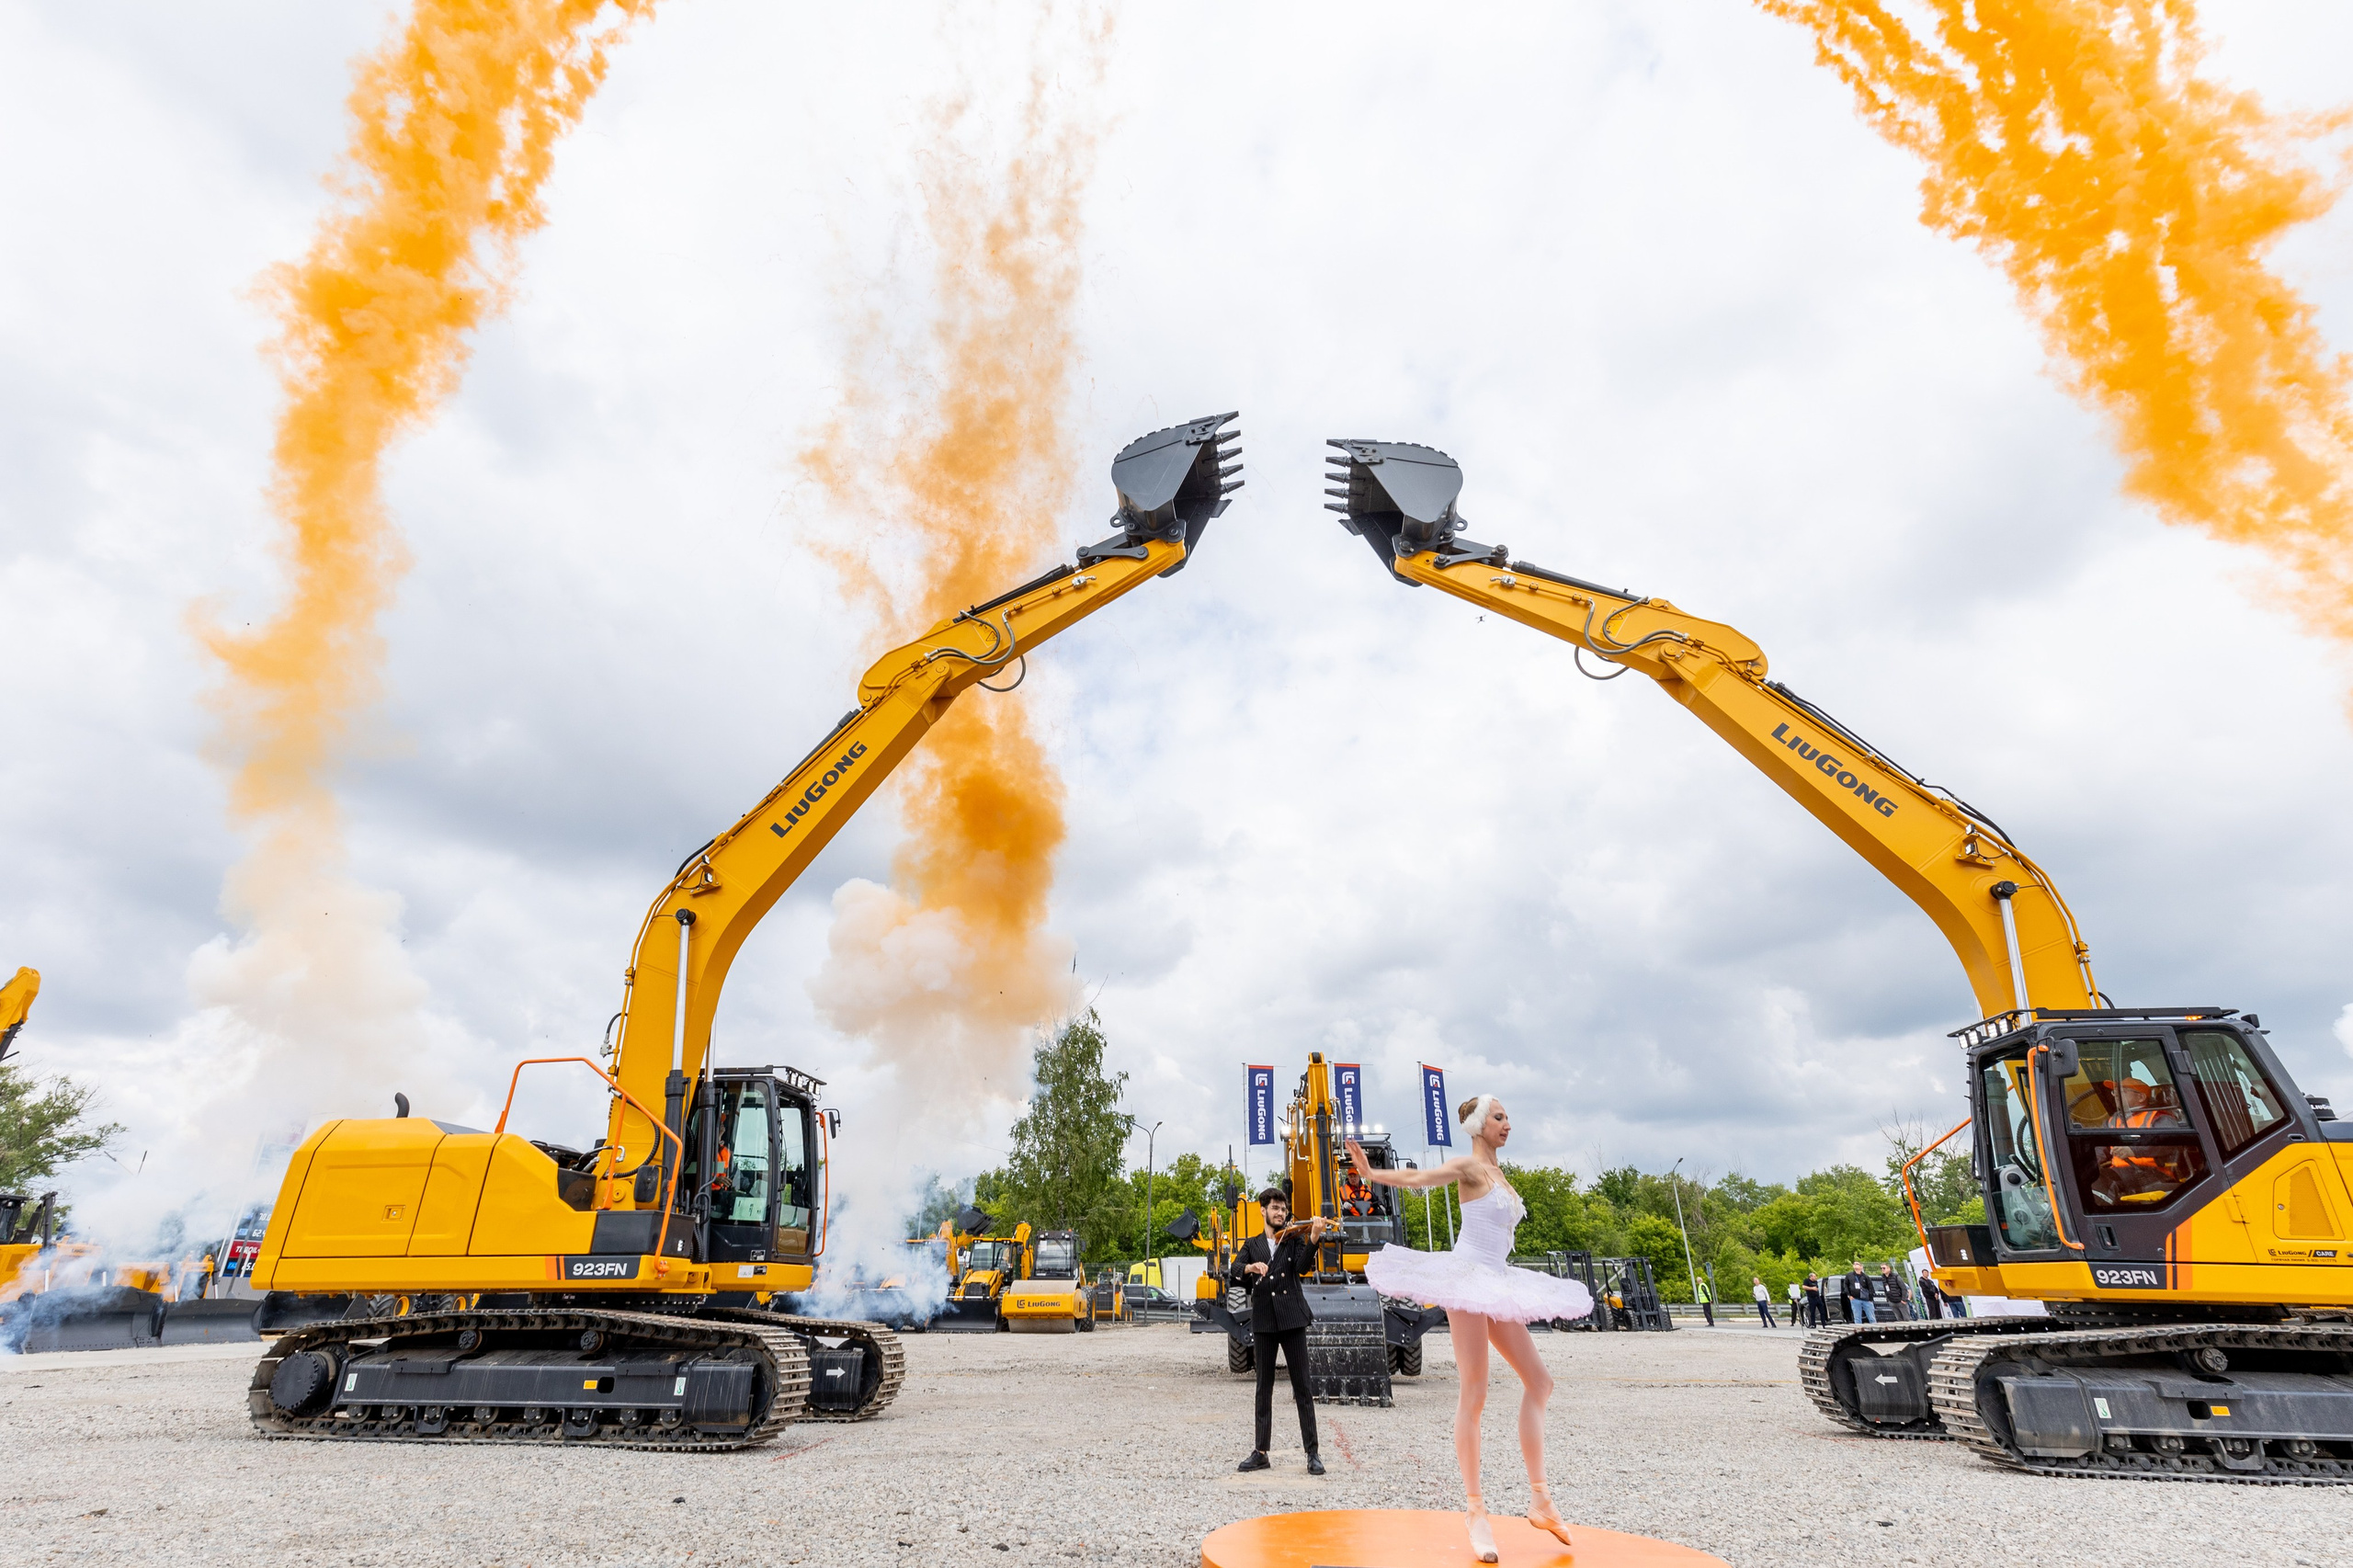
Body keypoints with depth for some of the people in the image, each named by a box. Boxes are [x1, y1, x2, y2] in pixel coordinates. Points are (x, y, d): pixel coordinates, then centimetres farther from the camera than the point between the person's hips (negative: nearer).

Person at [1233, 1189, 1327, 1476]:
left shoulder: (1294, 1239, 7)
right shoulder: (1252, 1245, 14)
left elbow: (1303, 1265, -14)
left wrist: (1313, 1237, -31)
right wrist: (1250, 1267, -21)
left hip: (1291, 1318, -2)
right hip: (1263, 1321, 2)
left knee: (1301, 1387, -2)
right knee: (1264, 1388, 9)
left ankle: (1312, 1453, 3)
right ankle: (1260, 1452, 16)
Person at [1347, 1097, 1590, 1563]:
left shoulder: (1497, 1172, 16)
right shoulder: (1470, 1166, -7)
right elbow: (1416, 1178, -21)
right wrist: (1370, 1174, -36)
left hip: (1497, 1285, 9)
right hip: (1469, 1279, -9)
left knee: (1538, 1380, 8)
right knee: (1473, 1396, -7)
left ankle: (1541, 1501, 15)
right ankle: (1476, 1512, 1)